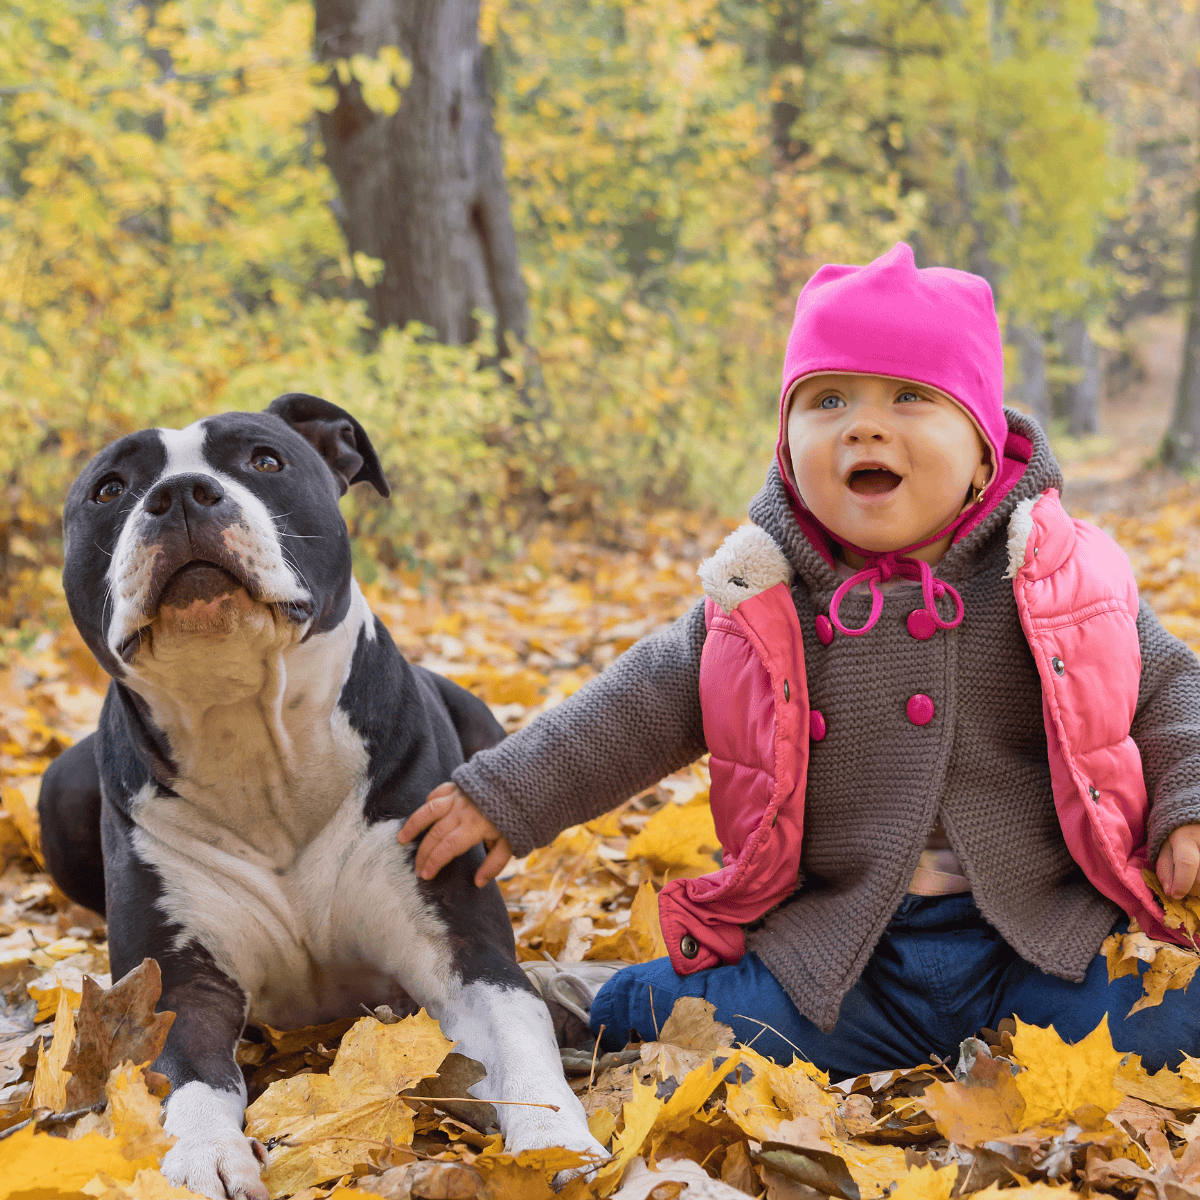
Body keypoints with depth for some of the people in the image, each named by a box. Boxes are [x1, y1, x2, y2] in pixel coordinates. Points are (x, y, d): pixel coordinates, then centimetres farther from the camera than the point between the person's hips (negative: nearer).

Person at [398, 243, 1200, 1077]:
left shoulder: (1064, 581, -2)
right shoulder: (763, 605, 1)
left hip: (1048, 943, 0)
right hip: (843, 956, 1)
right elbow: (639, 709, 8)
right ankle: (611, 1005, 19)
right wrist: (505, 797, 5)